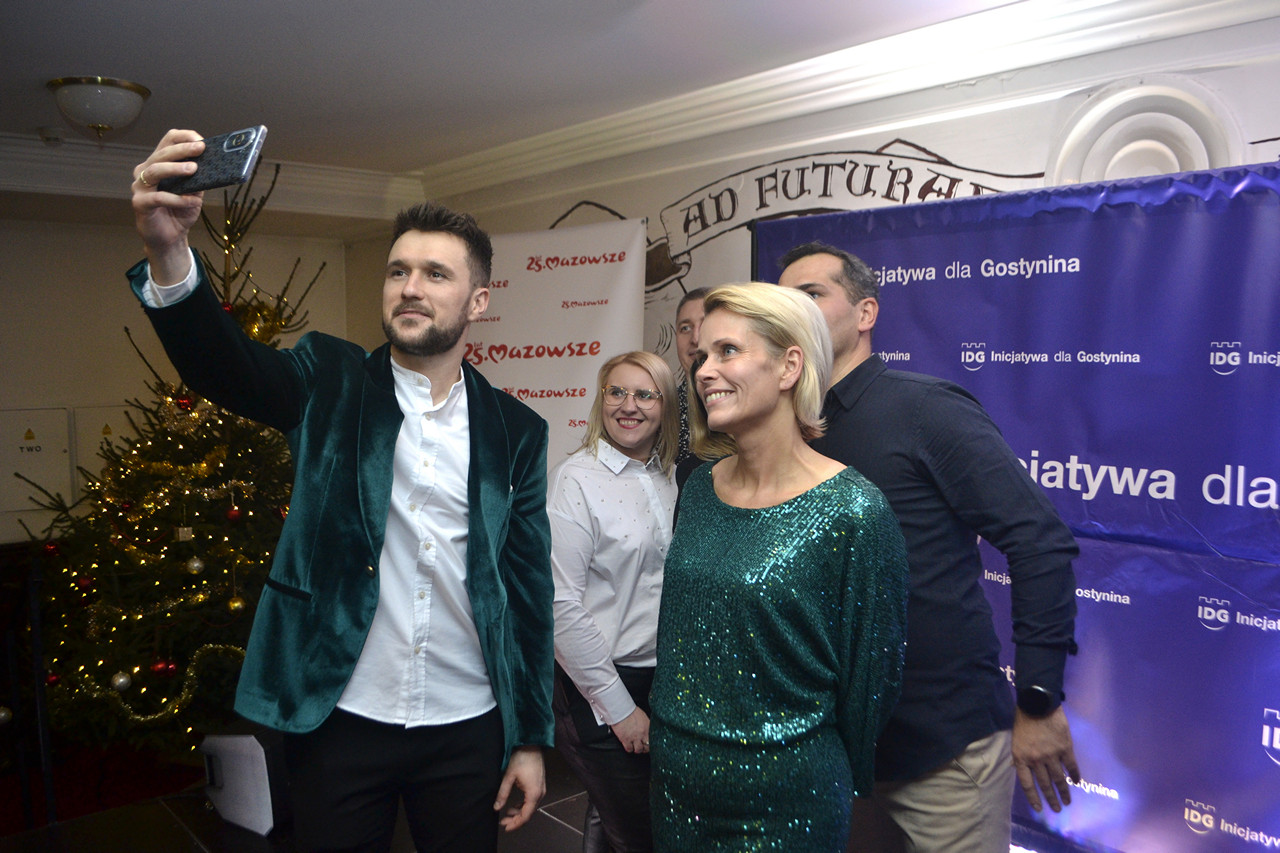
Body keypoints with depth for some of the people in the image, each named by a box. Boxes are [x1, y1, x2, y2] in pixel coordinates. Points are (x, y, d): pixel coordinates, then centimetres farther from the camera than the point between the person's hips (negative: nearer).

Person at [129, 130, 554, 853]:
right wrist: (170, 251, -40)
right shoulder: (330, 384, -1)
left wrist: (532, 739, 3)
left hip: (468, 728, 1)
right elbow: (223, 363, -21)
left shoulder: (518, 431, 0)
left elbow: (531, 589, 2)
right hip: (340, 718, -1)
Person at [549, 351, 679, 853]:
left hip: (662, 678, 6)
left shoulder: (666, 479, 6)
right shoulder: (577, 478, -13)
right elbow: (562, 605, -16)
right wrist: (618, 706, -13)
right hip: (599, 689, -6)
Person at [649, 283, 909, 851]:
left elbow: (870, 677, -9)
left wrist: (841, 780, 2)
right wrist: (670, 728, 14)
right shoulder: (699, 490, -1)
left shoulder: (853, 514, -19)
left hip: (784, 802, -5)